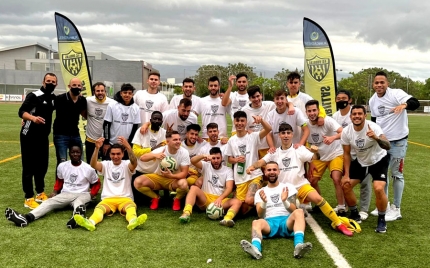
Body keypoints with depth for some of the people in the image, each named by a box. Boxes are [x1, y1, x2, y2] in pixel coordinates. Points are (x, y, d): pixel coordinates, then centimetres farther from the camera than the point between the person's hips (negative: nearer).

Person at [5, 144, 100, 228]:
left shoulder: (88, 168, -5)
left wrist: (91, 195, -7)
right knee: (49, 202, -24)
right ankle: (26, 218, -49)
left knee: (78, 202, -40)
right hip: (65, 194, 4)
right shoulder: (62, 166, 4)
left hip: (81, 195, -3)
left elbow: (96, 183, 9)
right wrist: (55, 192, 8)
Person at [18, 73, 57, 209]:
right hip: (29, 136, -7)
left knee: (42, 165, 14)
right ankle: (28, 198, 4)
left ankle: (40, 193, 27)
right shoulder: (34, 96, -13)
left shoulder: (54, 98, 9)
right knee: (29, 167, -2)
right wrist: (33, 118, -41)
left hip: (43, 137, 7)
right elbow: (22, 112, -24)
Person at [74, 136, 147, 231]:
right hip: (108, 199, 1)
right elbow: (93, 165, -11)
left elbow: (134, 163, -20)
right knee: (99, 208, -32)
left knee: (131, 207, -35)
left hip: (125, 198, -1)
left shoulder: (126, 164, 6)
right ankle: (90, 222, -62)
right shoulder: (106, 164, 11)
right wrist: (97, 148, -29)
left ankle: (133, 221, -67)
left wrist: (128, 147, -37)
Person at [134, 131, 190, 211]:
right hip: (158, 177, 2)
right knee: (137, 182, -22)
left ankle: (177, 200, -1)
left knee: (183, 184, -38)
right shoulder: (161, 150, -17)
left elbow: (184, 173, -18)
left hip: (175, 178, -2)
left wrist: (171, 176, -38)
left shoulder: (184, 152, -18)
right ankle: (155, 198, 6)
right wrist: (155, 155, -43)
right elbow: (142, 158, -23)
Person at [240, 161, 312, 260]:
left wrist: (285, 201, -16)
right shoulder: (260, 192, 19)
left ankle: (299, 245, -53)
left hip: (286, 220, 0)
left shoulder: (288, 187, 17)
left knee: (298, 212, -33)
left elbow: (293, 210, 6)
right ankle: (256, 248, -64)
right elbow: (260, 215, 5)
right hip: (269, 222, 0)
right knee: (257, 222, -35)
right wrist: (264, 202, -15)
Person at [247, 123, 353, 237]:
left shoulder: (299, 149, 1)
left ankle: (339, 224, -14)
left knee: (317, 198, -25)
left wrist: (316, 152, -36)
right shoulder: (275, 153, 6)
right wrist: (252, 166, -28)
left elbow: (314, 158, -12)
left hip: (301, 185, -3)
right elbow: (261, 162, -6)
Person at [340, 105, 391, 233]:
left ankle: (382, 220, 1)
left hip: (379, 160, -4)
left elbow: (388, 146, -41)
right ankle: (355, 215, 20)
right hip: (360, 162, 5)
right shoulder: (346, 132, -17)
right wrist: (346, 175, -8)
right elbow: (347, 153, -5)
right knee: (345, 185, -3)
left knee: (378, 189, -24)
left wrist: (376, 138, -62)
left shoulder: (373, 127, -29)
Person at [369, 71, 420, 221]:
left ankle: (396, 209, 12)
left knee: (396, 174, 1)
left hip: (398, 141, -6)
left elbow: (415, 103, -30)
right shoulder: (372, 101, 5)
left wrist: (404, 105, -50)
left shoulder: (396, 94, -15)